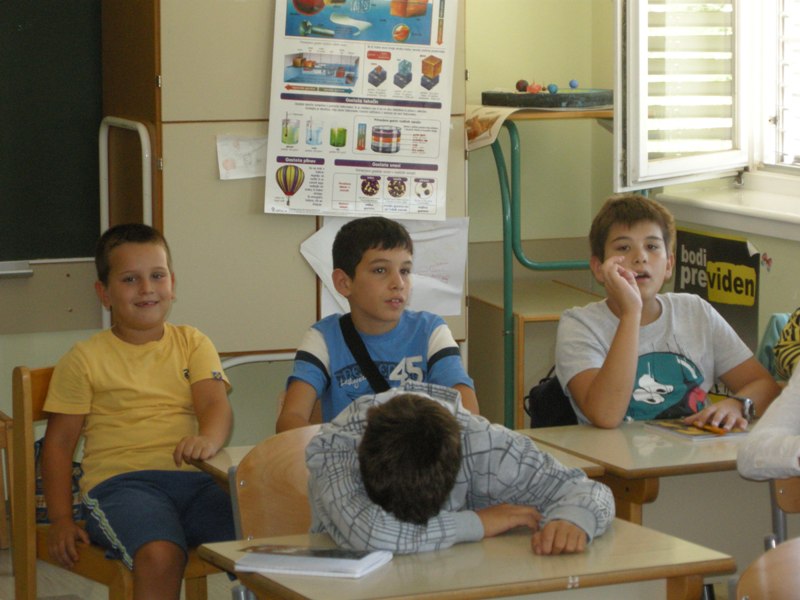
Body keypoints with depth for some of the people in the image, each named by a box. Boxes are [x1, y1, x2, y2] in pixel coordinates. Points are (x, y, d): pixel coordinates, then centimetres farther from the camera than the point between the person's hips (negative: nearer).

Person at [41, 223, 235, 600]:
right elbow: (58, 442, 11)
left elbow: (215, 405, 1)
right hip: (120, 480, -2)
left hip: (195, 477, 3)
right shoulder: (86, 358, 11)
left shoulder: (192, 344, 17)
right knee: (159, 555, -35)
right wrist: (61, 519, 0)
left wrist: (208, 440, -24)